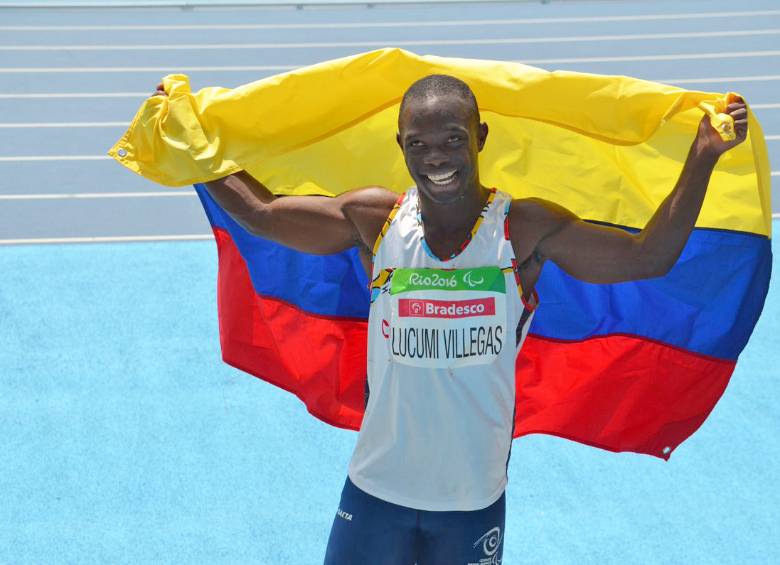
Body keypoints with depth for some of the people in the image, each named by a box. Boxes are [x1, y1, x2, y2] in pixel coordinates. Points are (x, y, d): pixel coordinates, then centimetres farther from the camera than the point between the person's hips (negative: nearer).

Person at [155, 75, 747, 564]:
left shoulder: (527, 229, -10)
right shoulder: (374, 220, -7)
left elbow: (647, 256, -8)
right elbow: (259, 212, 2)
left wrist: (702, 159, -14)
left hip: (475, 499, 0)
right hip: (378, 487, 1)